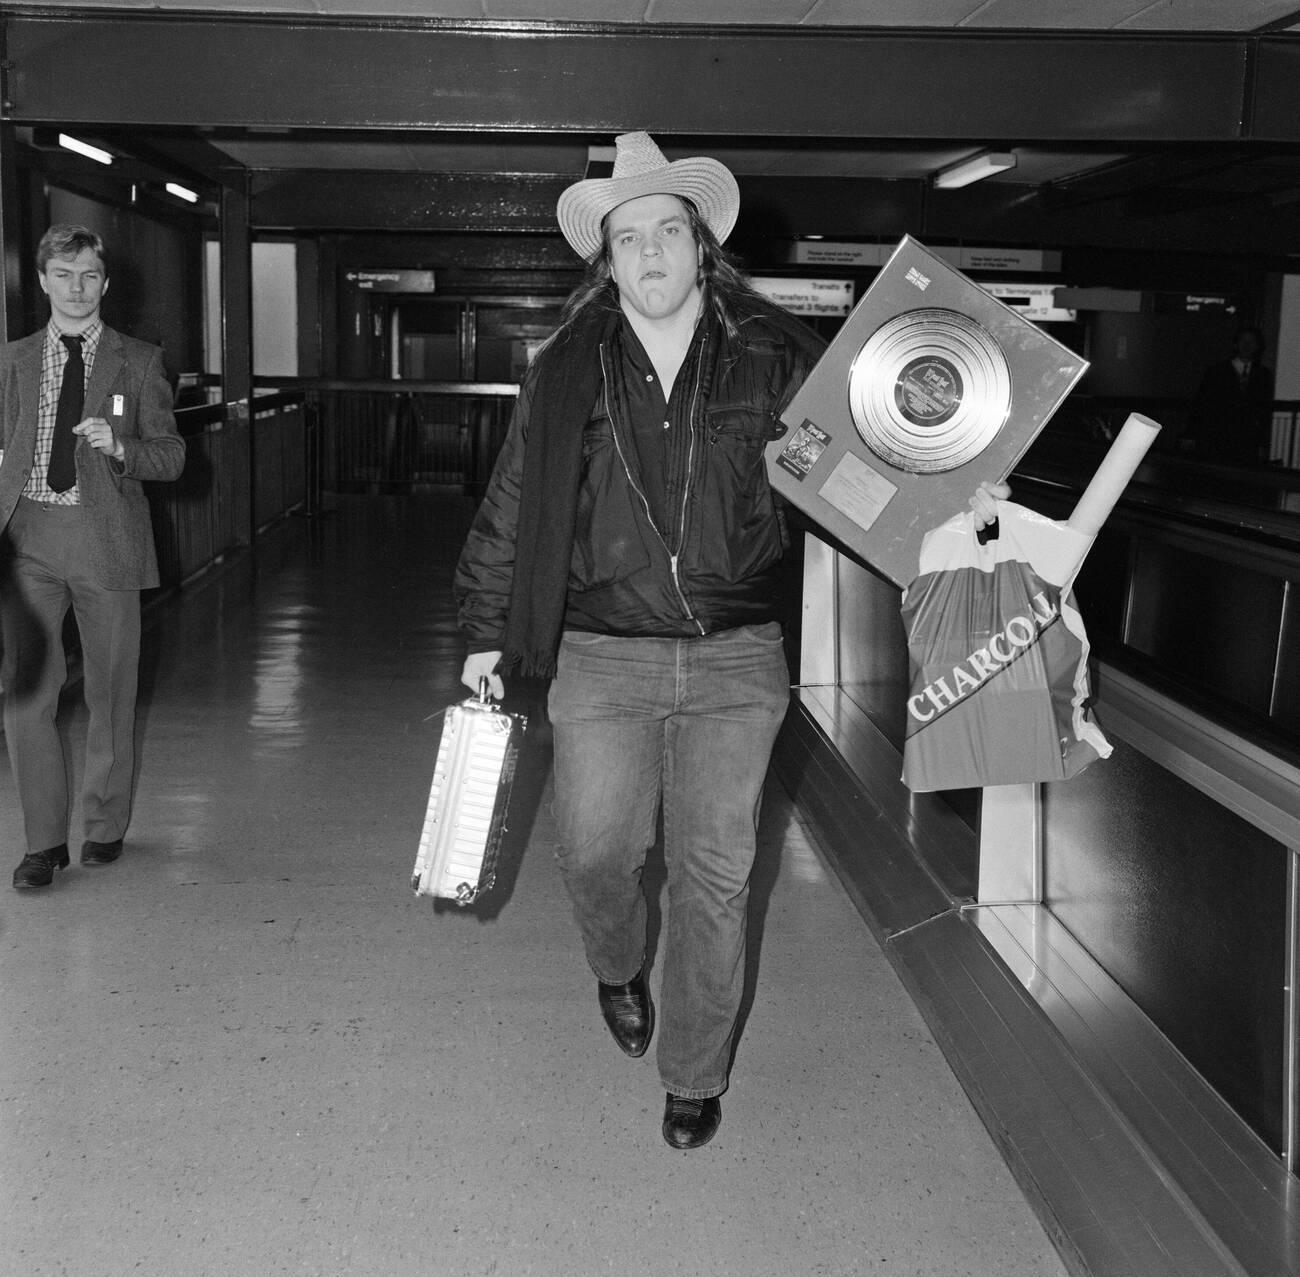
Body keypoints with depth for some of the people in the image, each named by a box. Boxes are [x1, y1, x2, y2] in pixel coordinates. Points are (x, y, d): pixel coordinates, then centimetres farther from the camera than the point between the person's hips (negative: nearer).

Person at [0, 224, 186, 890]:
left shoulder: (138, 362, 6)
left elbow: (171, 455, 4)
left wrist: (119, 446, -15)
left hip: (105, 537, -1)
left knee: (110, 692, 6)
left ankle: (104, 826, 24)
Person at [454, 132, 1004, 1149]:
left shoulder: (774, 357, 0)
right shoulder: (567, 371, 3)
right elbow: (510, 509, 9)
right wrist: (488, 636, 11)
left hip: (736, 658, 0)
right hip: (602, 657, 1)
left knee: (715, 876, 6)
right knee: (595, 853, 1)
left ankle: (696, 1078, 26)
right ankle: (621, 968, 39)